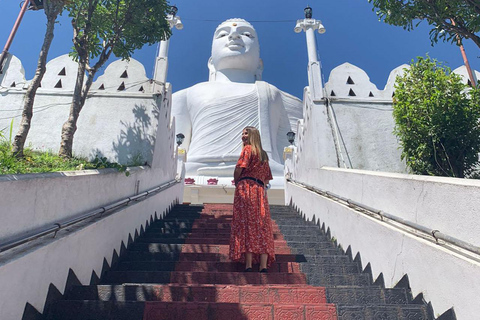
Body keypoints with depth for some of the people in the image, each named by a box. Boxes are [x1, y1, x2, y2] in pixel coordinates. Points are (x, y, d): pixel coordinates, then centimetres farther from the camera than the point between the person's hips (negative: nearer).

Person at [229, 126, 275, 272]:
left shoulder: (248, 149, 2)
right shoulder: (263, 154, 24)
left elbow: (239, 168, -9)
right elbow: (267, 178, 23)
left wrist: (236, 182, 7)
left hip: (246, 188, -7)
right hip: (260, 191, 7)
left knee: (246, 224, -8)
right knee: (262, 226, 2)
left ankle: (248, 265, -11)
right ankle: (264, 265, -1)